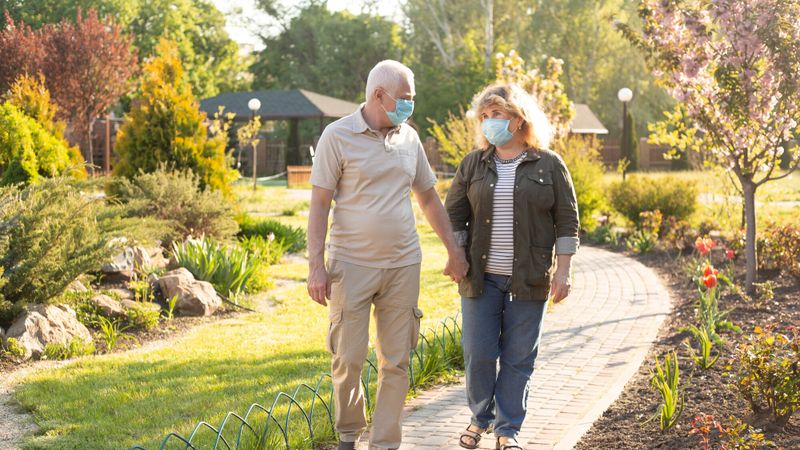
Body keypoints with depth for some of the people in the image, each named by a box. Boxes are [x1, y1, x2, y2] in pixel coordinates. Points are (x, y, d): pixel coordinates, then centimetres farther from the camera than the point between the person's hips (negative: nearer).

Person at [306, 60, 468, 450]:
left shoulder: (409, 138, 9)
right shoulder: (338, 136, -6)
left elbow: (428, 197, 19)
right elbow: (319, 203, -7)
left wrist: (454, 249, 16)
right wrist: (316, 266, -13)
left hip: (403, 265, 4)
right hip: (352, 266, -4)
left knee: (396, 362, 5)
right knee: (348, 360, 0)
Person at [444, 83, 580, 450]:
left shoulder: (549, 165, 1)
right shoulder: (473, 164, 6)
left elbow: (566, 220, 1)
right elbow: (454, 213, 10)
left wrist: (563, 270, -4)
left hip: (528, 279, -1)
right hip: (481, 278, 2)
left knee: (518, 357, 4)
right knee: (478, 353, 3)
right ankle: (480, 418, 24)